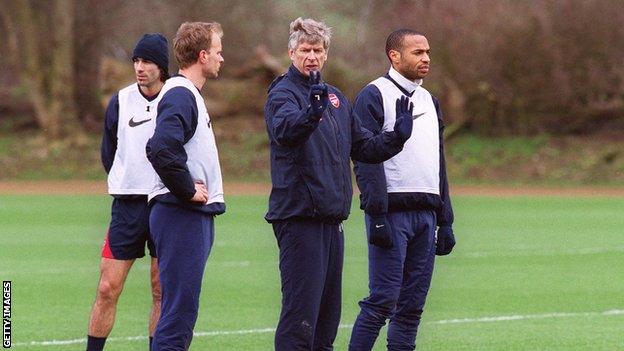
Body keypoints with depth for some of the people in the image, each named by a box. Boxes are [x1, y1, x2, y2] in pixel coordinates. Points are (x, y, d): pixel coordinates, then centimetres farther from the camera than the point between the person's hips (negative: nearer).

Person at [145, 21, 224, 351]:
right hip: (182, 216, -10)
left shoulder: (189, 94, 17)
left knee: (182, 309, 13)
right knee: (180, 309, -10)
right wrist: (188, 190, -18)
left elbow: (160, 146, 27)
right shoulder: (180, 95, -14)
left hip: (194, 216, 10)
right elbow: (161, 150, -29)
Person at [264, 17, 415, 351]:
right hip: (299, 217, -8)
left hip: (332, 219, 8)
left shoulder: (334, 97, 18)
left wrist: (396, 137, 4)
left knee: (327, 314, 12)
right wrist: (312, 113, -50)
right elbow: (284, 129, -29)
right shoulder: (282, 94, -7)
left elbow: (363, 146, 23)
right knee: (300, 313, -12)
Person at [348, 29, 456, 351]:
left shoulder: (429, 101, 21)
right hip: (392, 212, -7)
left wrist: (445, 221, 17)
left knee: (412, 304, 6)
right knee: (383, 299, -12)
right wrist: (377, 216, -20)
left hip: (426, 214, 7)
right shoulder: (374, 96, -3)